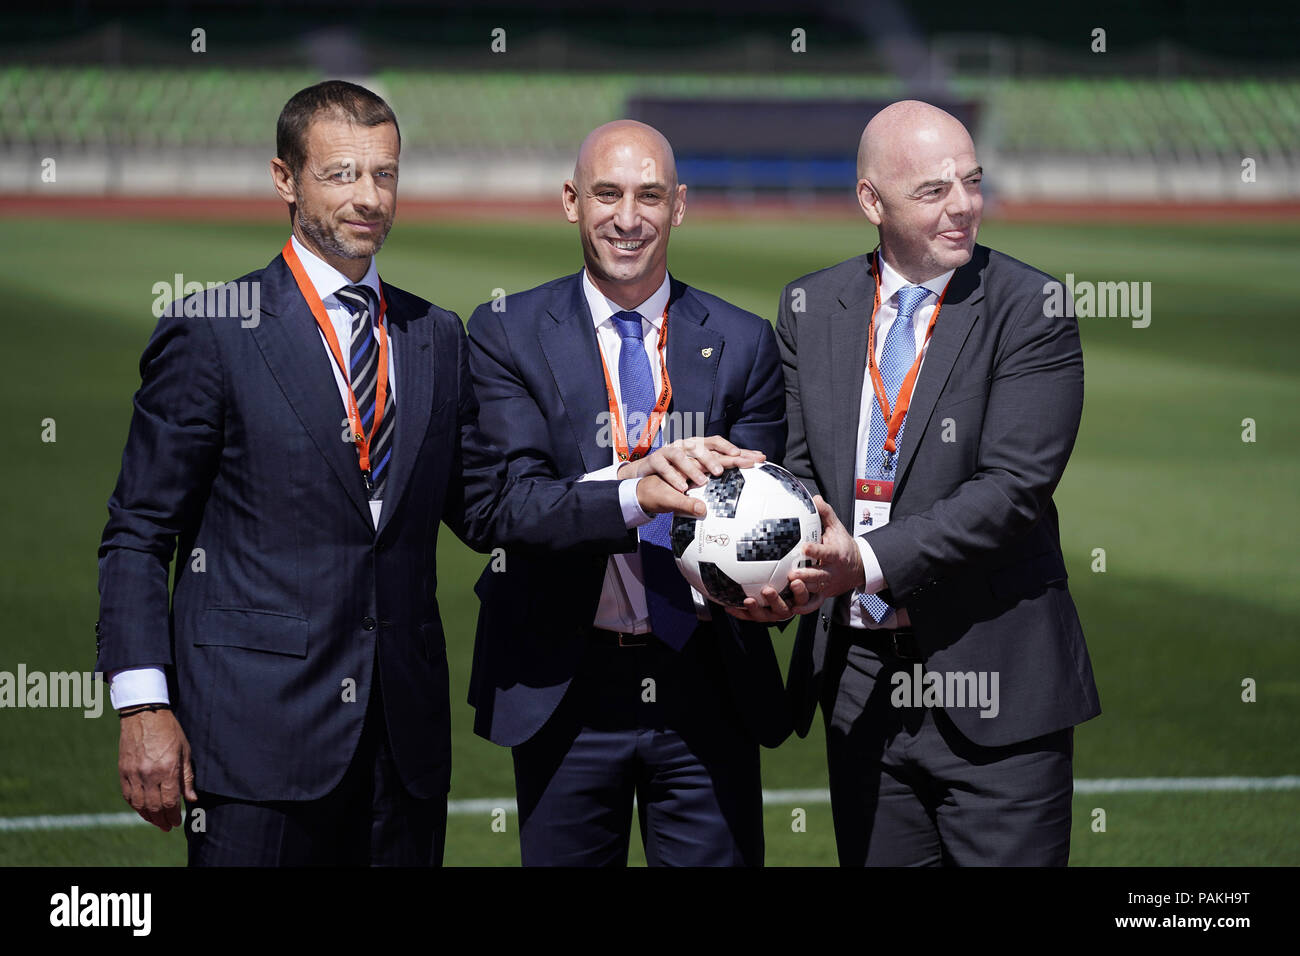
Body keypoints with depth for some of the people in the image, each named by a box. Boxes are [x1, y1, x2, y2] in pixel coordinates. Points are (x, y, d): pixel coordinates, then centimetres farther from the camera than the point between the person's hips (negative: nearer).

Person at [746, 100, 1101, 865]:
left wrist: (871, 562, -24)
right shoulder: (812, 307, 8)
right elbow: (799, 468, 8)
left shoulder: (1029, 309, -7)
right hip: (859, 681, 4)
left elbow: (1013, 486, -16)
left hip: (994, 687, -4)